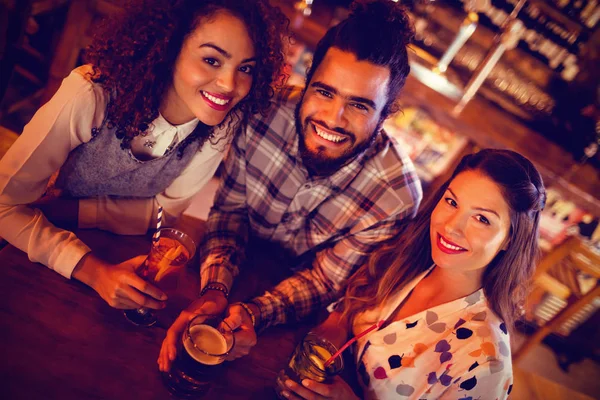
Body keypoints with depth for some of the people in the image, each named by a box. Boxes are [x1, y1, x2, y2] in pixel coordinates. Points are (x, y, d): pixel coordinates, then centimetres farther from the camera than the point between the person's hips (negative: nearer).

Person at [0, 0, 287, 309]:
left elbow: (168, 208, -11)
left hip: (127, 253, 3)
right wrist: (93, 271, -35)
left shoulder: (226, 122, -21)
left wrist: (63, 210, -20)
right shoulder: (92, 95, -30)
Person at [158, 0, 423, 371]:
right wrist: (215, 289, -30)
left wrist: (253, 314, -36)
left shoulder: (397, 197, -28)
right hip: (235, 267, 2)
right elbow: (230, 208, -13)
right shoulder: (267, 109, -25)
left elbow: (324, 281, -17)